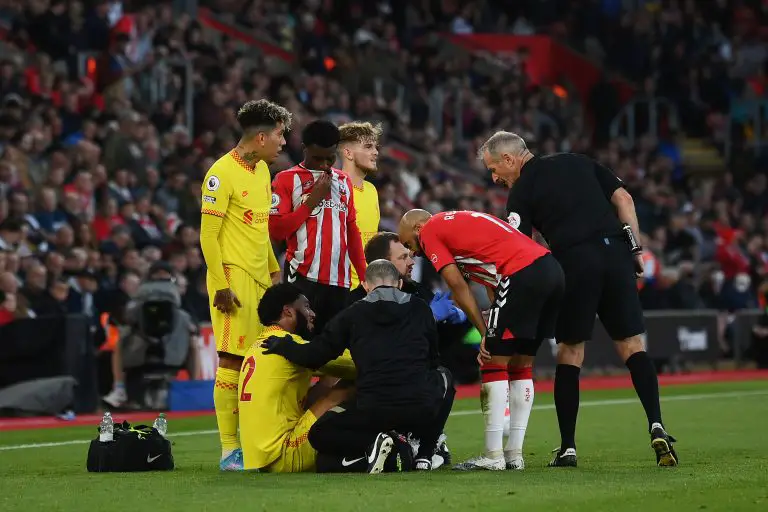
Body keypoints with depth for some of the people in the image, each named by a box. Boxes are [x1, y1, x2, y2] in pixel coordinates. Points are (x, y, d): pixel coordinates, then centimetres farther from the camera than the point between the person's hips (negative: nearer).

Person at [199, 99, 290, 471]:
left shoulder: (262, 169, 14)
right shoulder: (222, 174, -13)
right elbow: (208, 234, -14)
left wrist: (274, 270, 20)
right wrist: (220, 285, -17)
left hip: (261, 280, 9)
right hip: (234, 280, -9)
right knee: (232, 360, -8)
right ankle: (229, 450, -5)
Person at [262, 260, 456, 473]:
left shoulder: (353, 314, 9)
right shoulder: (420, 309, 13)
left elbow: (314, 357, 10)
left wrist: (282, 345, 30)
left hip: (372, 411, -1)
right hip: (421, 411, 1)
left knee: (320, 435, 24)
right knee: (443, 377, 35)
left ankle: (371, 442, -6)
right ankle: (424, 456, 21)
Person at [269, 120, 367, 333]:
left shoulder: (343, 181, 18)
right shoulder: (287, 179, 2)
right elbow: (276, 230, -8)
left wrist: (364, 276, 15)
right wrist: (312, 201, -9)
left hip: (339, 280, 5)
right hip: (303, 278, -5)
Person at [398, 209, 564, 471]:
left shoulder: (429, 231, 8)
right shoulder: (459, 221, 31)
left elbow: (458, 287, 2)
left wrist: (485, 333, 7)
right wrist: (493, 336, 14)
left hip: (523, 274, -9)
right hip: (552, 269, 9)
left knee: (494, 362, -1)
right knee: (521, 366, 15)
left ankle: (493, 456, -2)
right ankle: (514, 454, 16)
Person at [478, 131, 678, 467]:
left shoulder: (522, 193, 6)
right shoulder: (578, 162, 20)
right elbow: (623, 198, 12)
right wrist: (636, 249, 13)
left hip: (575, 263, -4)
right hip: (615, 252, 4)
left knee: (570, 352, 8)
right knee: (631, 345, 7)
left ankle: (567, 448, 7)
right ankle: (656, 426, -12)